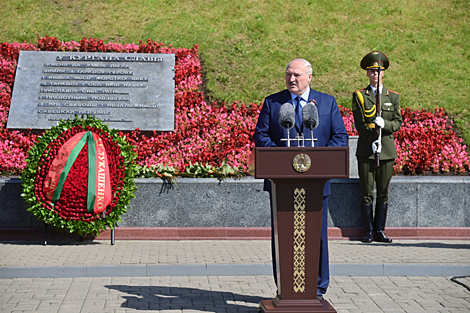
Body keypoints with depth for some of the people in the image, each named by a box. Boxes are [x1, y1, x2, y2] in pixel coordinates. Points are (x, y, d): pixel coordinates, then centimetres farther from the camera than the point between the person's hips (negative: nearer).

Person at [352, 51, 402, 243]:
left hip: (387, 151, 2)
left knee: (383, 193, 4)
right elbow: (359, 124, -2)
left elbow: (398, 123, 6)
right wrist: (372, 140, -15)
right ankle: (369, 232, 6)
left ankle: (380, 231, 11)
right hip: (366, 150, -2)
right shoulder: (359, 96, 5)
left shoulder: (393, 97, 11)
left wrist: (384, 124, -15)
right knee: (367, 193, 0)